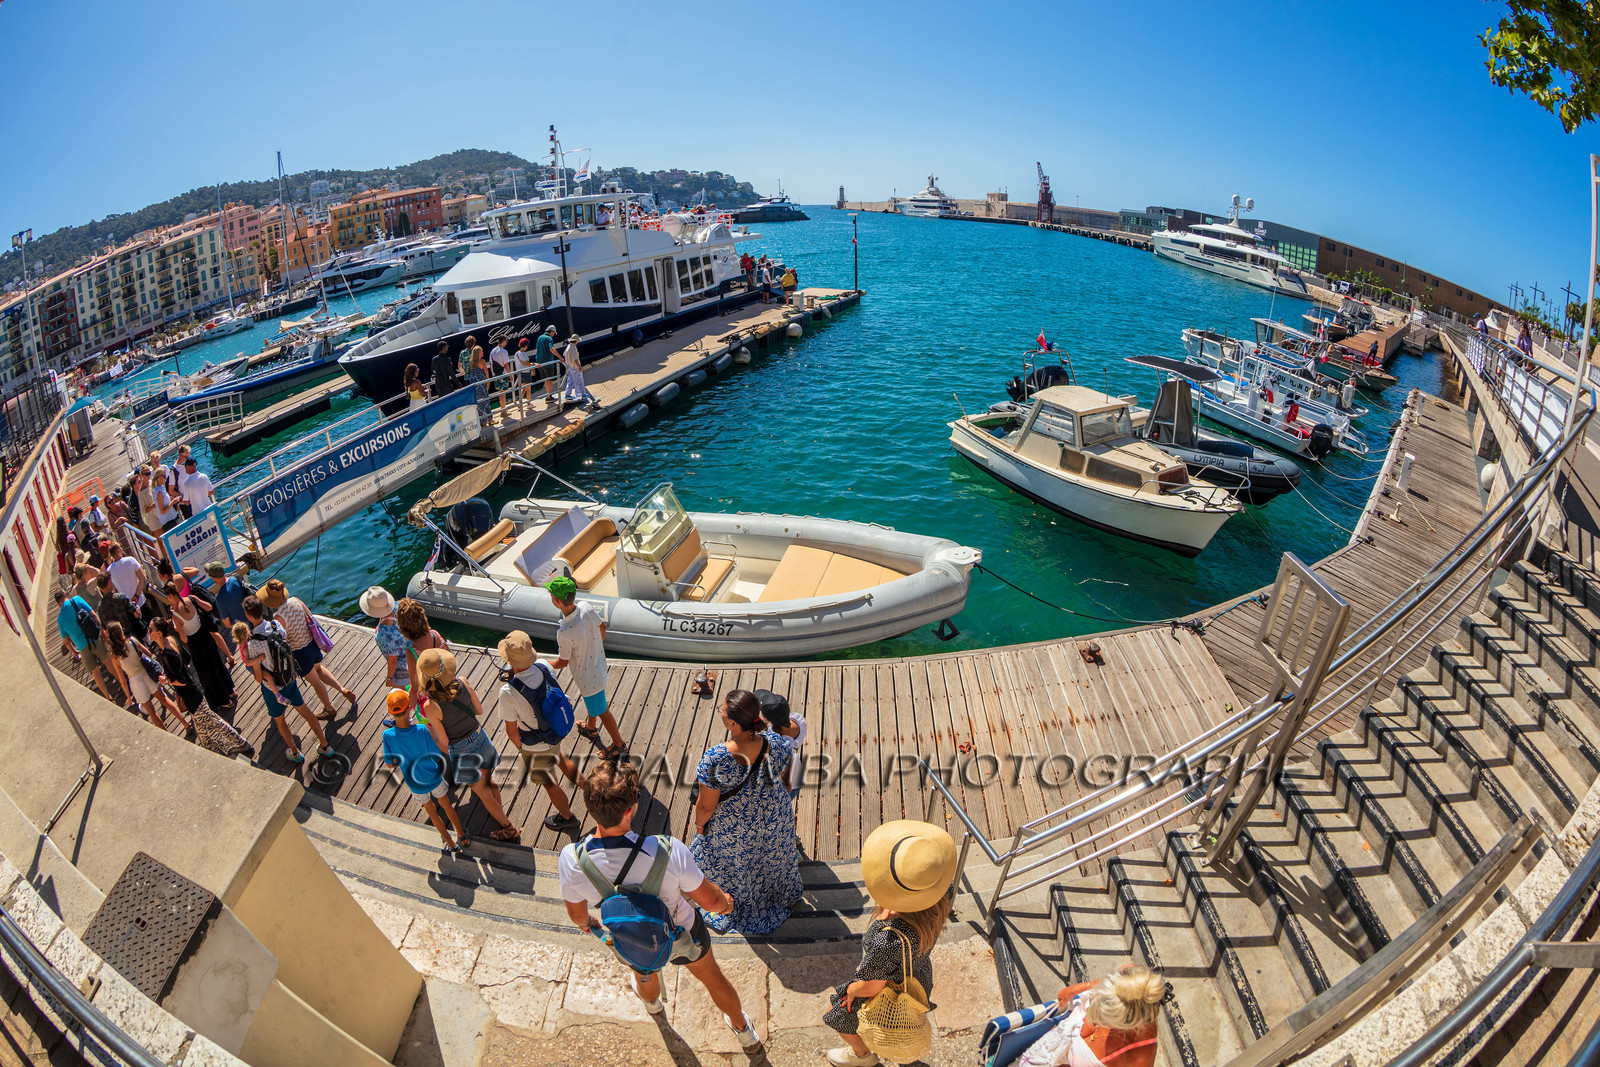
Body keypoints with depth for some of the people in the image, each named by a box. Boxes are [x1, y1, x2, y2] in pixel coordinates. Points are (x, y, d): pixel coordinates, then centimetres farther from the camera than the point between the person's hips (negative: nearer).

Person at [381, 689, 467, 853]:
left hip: (415, 784, 1)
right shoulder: (422, 730, -29)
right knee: (446, 804, 26)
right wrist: (432, 731, -11)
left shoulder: (388, 736, -25)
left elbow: (389, 764, -11)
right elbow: (438, 757, -18)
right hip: (434, 778, -1)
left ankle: (452, 845, 38)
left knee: (431, 811, 25)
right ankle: (461, 836, 44)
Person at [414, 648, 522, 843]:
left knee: (483, 792, 17)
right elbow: (479, 710, -2)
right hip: (481, 739, 4)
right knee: (488, 781, 31)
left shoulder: (430, 706, -27)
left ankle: (510, 830, 29)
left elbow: (444, 741, -15)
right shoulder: (462, 682, -17)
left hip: (461, 751, -4)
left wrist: (447, 751, 6)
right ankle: (499, 809, 54)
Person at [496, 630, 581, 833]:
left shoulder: (508, 693, -35)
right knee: (560, 760, 36)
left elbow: (511, 731, -21)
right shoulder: (544, 667, -20)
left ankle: (567, 819, 46)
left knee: (549, 784, 21)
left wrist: (519, 746, 0)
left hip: (535, 748, -5)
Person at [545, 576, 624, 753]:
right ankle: (590, 728, 61)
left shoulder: (565, 633, -39)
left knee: (601, 711, 16)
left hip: (587, 676, -8)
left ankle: (619, 744, 37)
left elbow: (563, 662, -21)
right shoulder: (586, 608, -19)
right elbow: (602, 626, 1)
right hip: (598, 664, 8)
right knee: (590, 701, 34)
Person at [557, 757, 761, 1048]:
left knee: (644, 975, 39)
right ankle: (744, 1029, 59)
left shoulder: (571, 860, -36)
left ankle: (652, 1003, 74)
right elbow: (712, 901, -25)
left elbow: (577, 915, -13)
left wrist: (587, 924, 12)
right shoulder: (668, 851, -42)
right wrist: (725, 902, 0)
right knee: (712, 977, 30)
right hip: (684, 936, -2)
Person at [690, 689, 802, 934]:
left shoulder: (715, 760, -40)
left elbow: (706, 806, -23)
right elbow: (783, 779, -8)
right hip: (775, 820, 3)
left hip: (734, 829, -3)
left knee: (739, 867, 30)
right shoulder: (776, 744, -30)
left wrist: (699, 823, -1)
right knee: (774, 857, 34)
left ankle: (745, 909, 58)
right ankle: (783, 897, 63)